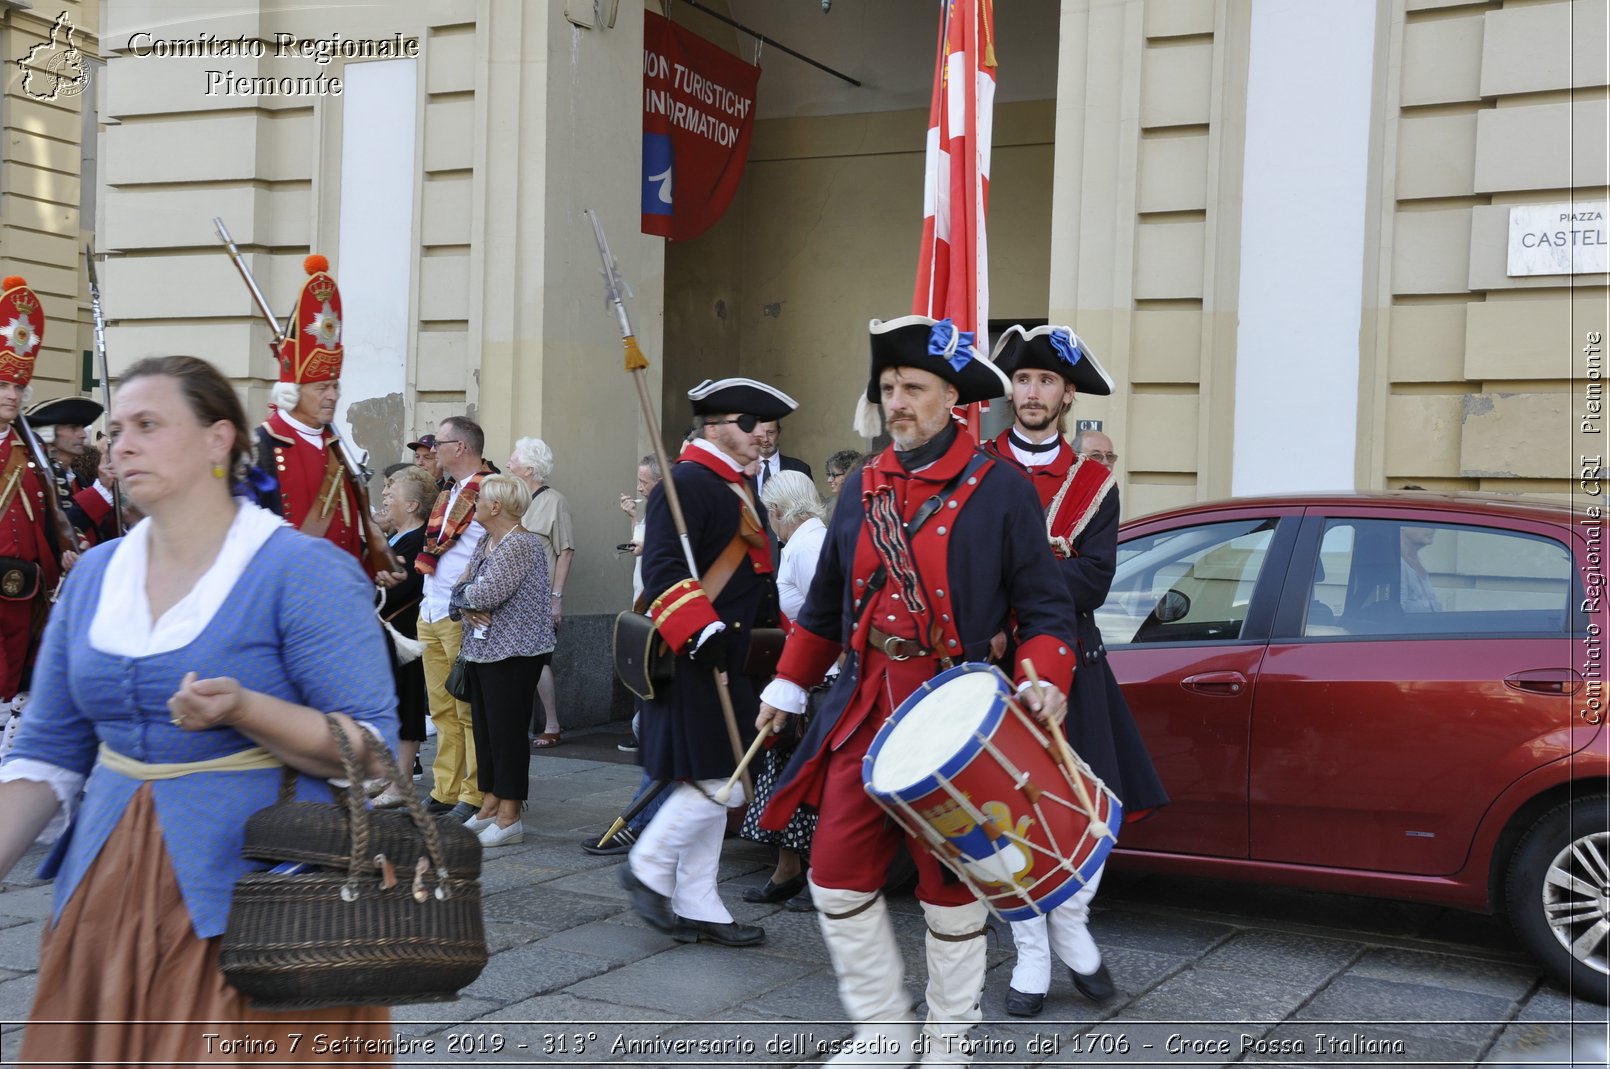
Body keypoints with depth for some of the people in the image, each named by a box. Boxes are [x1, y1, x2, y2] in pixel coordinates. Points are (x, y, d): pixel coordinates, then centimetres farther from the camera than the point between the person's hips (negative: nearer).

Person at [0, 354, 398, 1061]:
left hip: (252, 901, -5)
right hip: (108, 892, 6)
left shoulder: (302, 572, -10)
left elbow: (371, 749, -13)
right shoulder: (95, 576, 9)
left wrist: (243, 710, -26)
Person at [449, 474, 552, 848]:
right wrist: (466, 608, -9)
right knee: (484, 728, 12)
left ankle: (509, 817, 1)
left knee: (506, 731, -5)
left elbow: (485, 594, -23)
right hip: (482, 649, 9)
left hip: (514, 652, -9)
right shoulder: (485, 544, 14)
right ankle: (489, 807, 21)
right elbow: (461, 587, 13)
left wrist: (464, 592, -2)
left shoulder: (521, 544, -16)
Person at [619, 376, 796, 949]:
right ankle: (647, 869, 11)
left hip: (728, 664, 10)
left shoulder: (737, 490, 19)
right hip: (691, 664, -10)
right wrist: (701, 632, -30)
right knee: (715, 785, -9)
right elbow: (663, 570, -24)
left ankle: (697, 907, 20)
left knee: (709, 787, 12)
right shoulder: (687, 483, -14)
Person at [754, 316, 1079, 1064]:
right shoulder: (862, 489, 9)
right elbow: (825, 603, 20)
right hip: (865, 709, 5)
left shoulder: (998, 490, -5)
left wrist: (1044, 682, -21)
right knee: (837, 874, 4)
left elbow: (1044, 606, -4)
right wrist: (787, 687, 23)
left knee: (950, 885, 6)